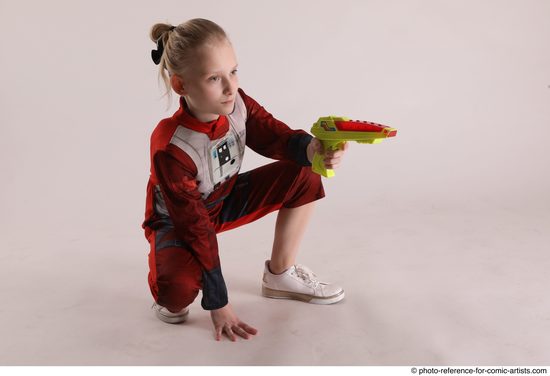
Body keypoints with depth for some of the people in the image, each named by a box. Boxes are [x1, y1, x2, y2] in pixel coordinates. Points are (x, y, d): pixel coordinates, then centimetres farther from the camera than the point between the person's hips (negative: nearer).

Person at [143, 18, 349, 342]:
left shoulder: (237, 103, -20)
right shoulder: (170, 149, -34)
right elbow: (195, 227, -31)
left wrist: (311, 149, -41)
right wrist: (218, 304, -25)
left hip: (227, 200, 6)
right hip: (178, 220, -6)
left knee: (304, 176, -10)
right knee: (180, 290, -37)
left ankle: (280, 275, 5)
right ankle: (167, 292, 5)